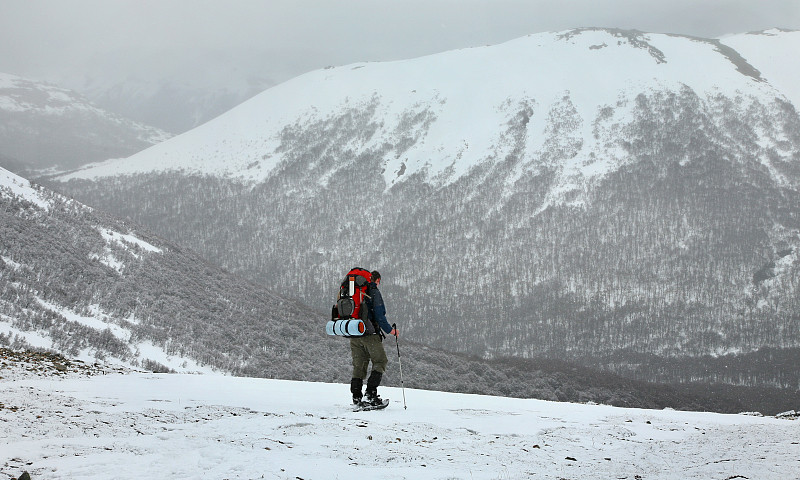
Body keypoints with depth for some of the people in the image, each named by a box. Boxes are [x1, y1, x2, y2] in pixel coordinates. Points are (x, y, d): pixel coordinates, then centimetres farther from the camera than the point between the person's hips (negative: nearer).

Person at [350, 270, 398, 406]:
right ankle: (371, 392, -7)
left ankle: (356, 395, 4)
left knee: (358, 365, 12)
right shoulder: (373, 292, -8)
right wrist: (390, 330, -4)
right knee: (380, 361, 5)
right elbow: (379, 315, -14)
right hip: (369, 334, -6)